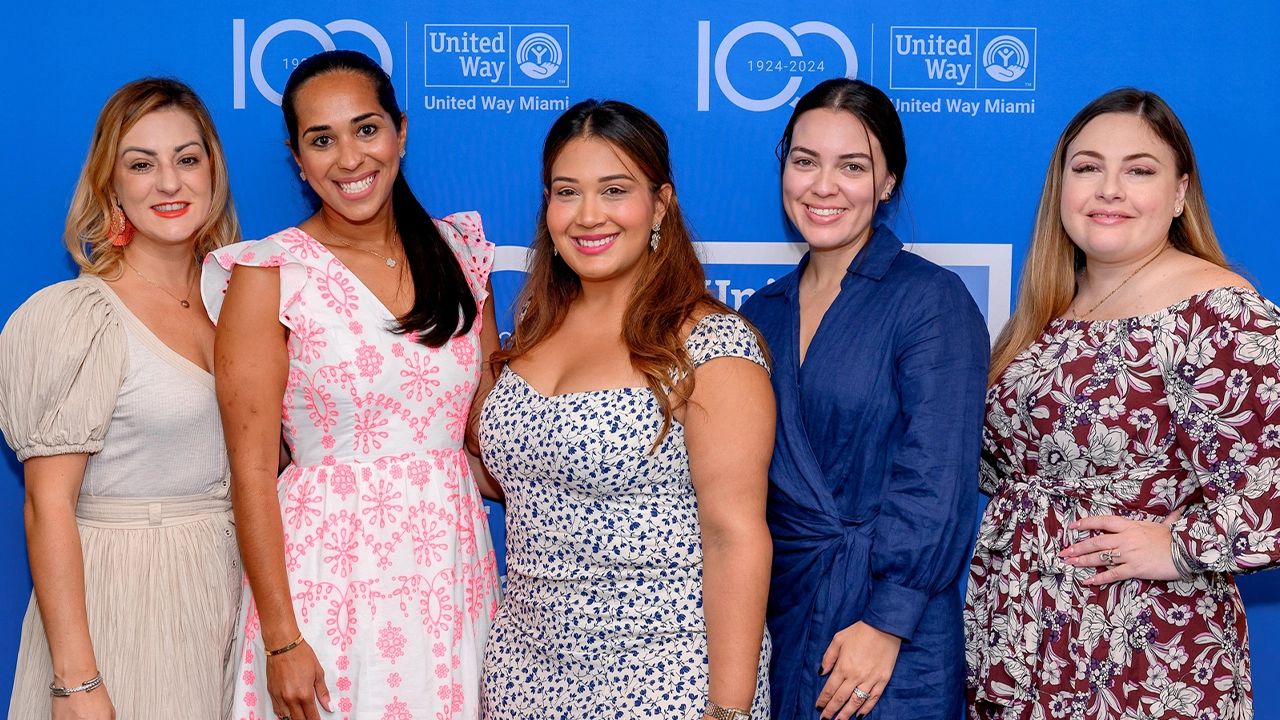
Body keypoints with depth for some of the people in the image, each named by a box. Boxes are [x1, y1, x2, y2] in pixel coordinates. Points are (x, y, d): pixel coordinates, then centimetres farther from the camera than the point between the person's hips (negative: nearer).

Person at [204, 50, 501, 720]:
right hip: (329, 571, -4)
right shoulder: (269, 275, -7)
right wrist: (280, 637, -13)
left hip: (455, 562, 4)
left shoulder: (459, 252, 6)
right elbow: (253, 471, -9)